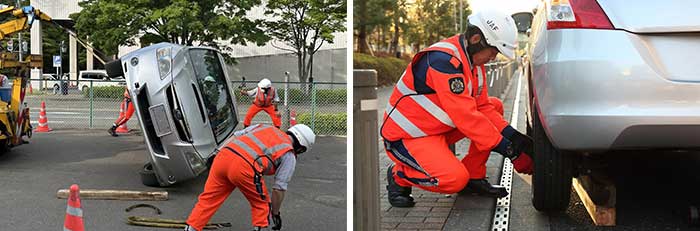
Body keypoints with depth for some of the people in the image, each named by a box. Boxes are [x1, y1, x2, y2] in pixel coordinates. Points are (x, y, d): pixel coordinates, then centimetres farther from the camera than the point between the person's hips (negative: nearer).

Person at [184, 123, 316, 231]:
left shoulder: (264, 127, 30)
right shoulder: (289, 156, 15)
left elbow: (234, 137, 23)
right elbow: (279, 188, 12)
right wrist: (275, 213, 23)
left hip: (223, 155, 5)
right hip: (244, 168, -5)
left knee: (208, 199, 16)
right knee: (260, 204, 18)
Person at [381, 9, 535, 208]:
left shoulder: (473, 59, 4)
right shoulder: (444, 60, -26)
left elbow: (483, 107, 6)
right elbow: (465, 116, -30)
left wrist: (514, 137, -7)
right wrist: (509, 150, -26)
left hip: (440, 128, 10)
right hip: (407, 136, -10)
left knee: (494, 106, 4)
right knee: (455, 179, -29)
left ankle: (474, 178, 6)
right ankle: (399, 176, -1)